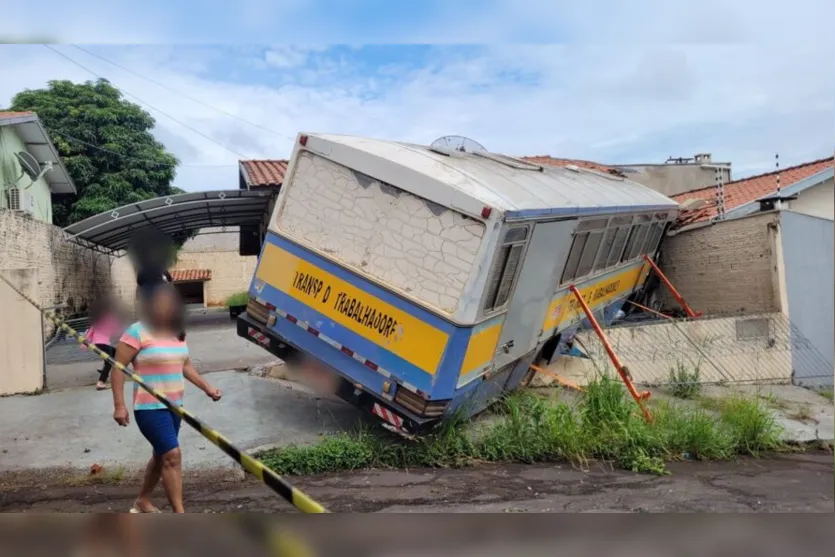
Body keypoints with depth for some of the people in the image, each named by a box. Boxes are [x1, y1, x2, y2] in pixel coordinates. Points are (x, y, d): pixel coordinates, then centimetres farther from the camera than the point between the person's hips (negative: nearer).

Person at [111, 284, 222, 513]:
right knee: (172, 456, -12)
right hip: (150, 407, -8)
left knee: (161, 455, 18)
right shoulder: (138, 332, -13)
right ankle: (180, 516, -6)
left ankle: (142, 501, 37)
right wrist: (119, 405, -17)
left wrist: (207, 387, 7)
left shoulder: (178, 334, 8)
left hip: (174, 405, 8)